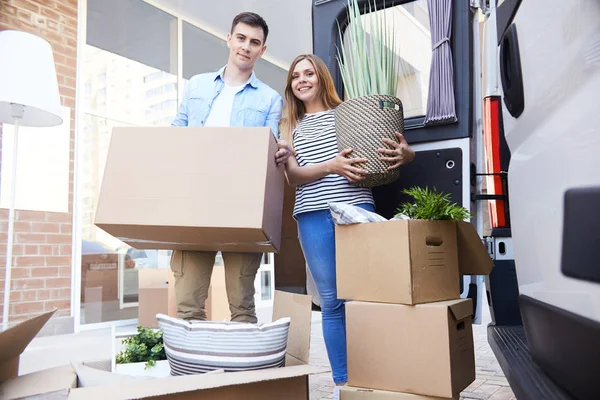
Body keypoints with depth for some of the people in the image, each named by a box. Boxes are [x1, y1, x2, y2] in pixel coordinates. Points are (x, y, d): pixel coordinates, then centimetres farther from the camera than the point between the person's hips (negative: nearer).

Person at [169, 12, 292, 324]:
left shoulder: (269, 99, 11)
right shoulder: (196, 86, 19)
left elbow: (268, 151, 3)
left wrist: (281, 155, -20)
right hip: (191, 204, 2)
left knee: (242, 304, 1)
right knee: (188, 303, 0)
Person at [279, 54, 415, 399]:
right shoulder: (291, 128, 17)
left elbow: (393, 147, 9)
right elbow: (293, 175, 4)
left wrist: (406, 154, -15)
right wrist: (330, 166, -14)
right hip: (313, 216, 2)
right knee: (332, 301, 3)